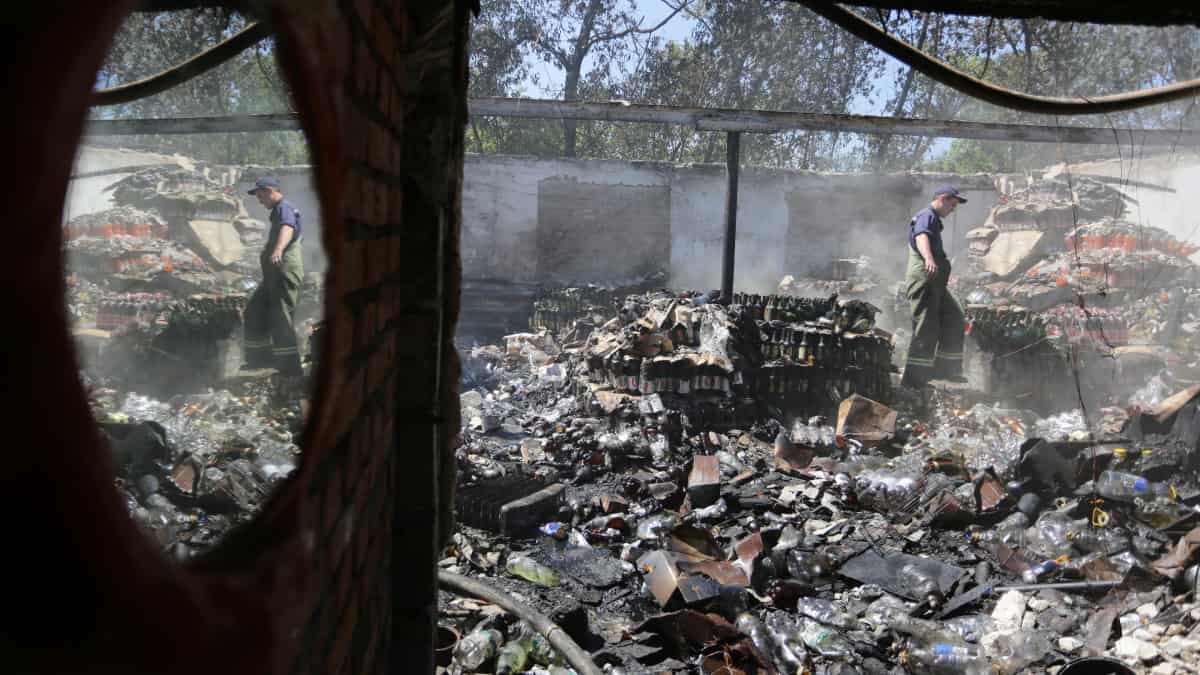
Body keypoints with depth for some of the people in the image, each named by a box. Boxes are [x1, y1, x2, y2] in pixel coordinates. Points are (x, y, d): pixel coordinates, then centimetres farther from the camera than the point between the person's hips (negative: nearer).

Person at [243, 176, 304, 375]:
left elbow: (287, 228, -33)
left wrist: (278, 249, -53)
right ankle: (261, 357, 20)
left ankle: (290, 365, -10)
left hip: (285, 268, -11)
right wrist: (267, 251, 63)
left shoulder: (284, 208, -10)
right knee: (255, 310, 14)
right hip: (276, 271, 11)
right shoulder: (279, 210, 24)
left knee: (281, 315, -12)